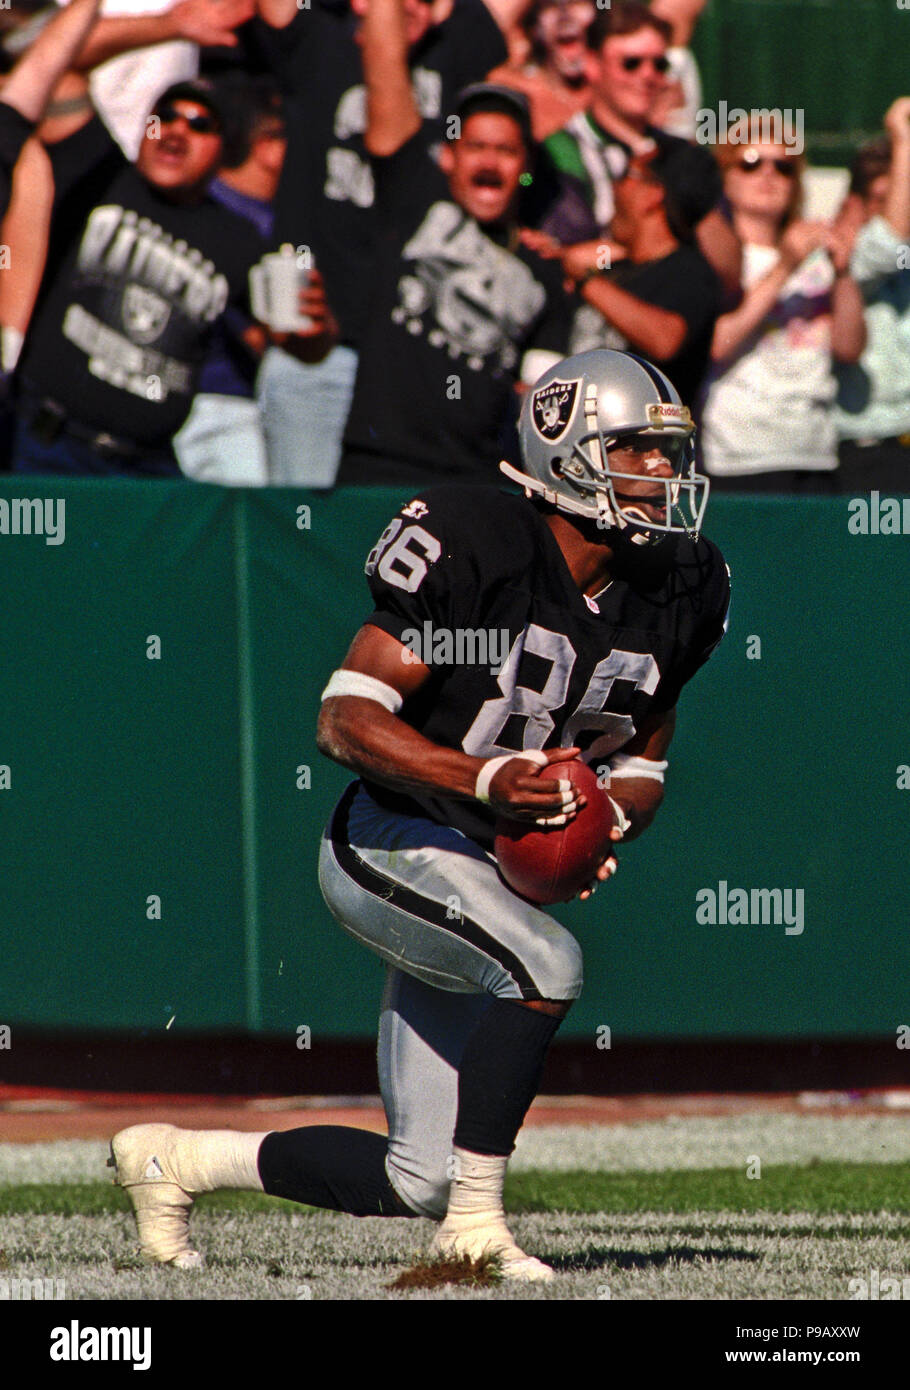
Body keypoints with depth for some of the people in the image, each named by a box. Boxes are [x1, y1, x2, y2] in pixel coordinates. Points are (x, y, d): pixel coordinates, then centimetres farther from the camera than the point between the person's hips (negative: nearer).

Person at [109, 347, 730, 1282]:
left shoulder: (676, 593, 2)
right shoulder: (474, 547, -18)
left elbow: (641, 763, 15)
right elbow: (346, 719, -19)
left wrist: (604, 826, -8)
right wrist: (490, 778, -32)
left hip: (494, 875, 7)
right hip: (391, 846, -7)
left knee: (417, 1184, 6)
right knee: (546, 964, -36)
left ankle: (171, 1159, 26)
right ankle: (476, 1227, -22)